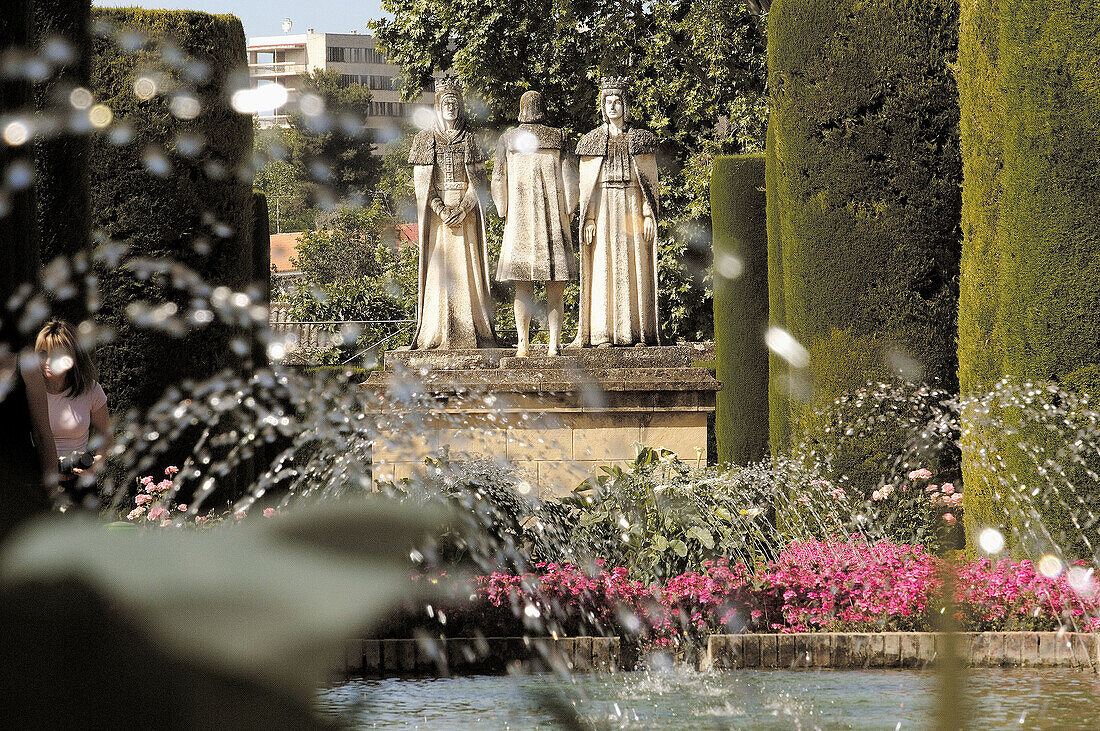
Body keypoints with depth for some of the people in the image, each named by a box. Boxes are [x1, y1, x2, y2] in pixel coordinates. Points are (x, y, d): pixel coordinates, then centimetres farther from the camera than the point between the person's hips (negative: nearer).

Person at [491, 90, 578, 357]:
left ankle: (523, 343, -3)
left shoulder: (508, 139, 2)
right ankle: (554, 343, -5)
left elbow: (498, 180, 3)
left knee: (523, 285, 3)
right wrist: (567, 214, 7)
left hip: (519, 217, 0)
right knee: (555, 287, 1)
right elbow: (569, 178, -2)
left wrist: (504, 213, 13)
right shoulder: (557, 138, 1)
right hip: (553, 216, 0)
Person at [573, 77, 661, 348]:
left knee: (634, 266, -2)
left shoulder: (641, 139, 7)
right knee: (603, 267, -5)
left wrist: (649, 214, -5)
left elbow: (650, 181, 5)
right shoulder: (592, 140, 8)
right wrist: (588, 219, -4)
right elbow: (586, 183, 5)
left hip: (633, 208, 0)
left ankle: (637, 331, 0)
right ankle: (604, 333, -5)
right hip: (603, 208, 0)